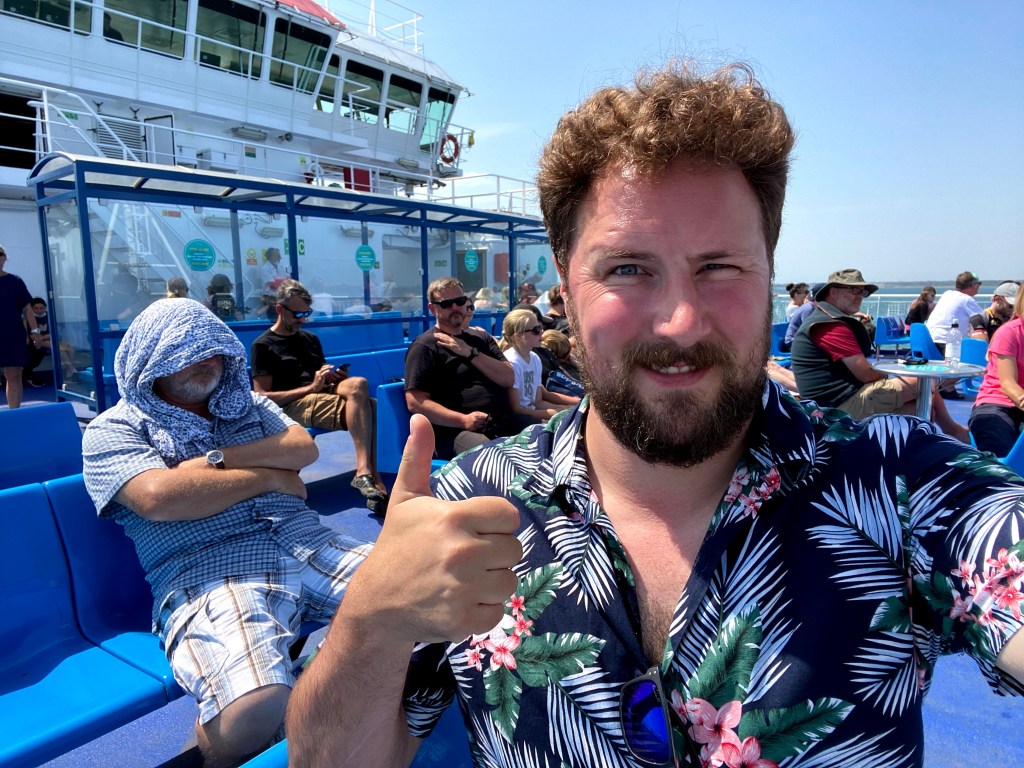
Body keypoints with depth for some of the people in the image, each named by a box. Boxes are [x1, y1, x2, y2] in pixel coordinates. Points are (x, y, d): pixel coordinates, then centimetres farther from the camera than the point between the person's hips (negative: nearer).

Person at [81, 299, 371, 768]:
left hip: (307, 542, 5)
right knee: (254, 704, -36)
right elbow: (159, 496, -11)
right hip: (206, 573, -5)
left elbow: (304, 448, 7)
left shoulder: (247, 404, 24)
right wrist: (268, 477, -1)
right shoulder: (113, 430, 9)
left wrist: (218, 459, -5)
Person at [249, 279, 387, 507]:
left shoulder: (310, 339, 27)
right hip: (293, 405, -6)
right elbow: (262, 397, -4)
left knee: (357, 384, -31)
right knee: (359, 387, -31)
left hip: (323, 395, 6)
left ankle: (366, 473, -39)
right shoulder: (263, 346, 6)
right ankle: (367, 474, -39)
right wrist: (311, 388, -11)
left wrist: (336, 378, 4)